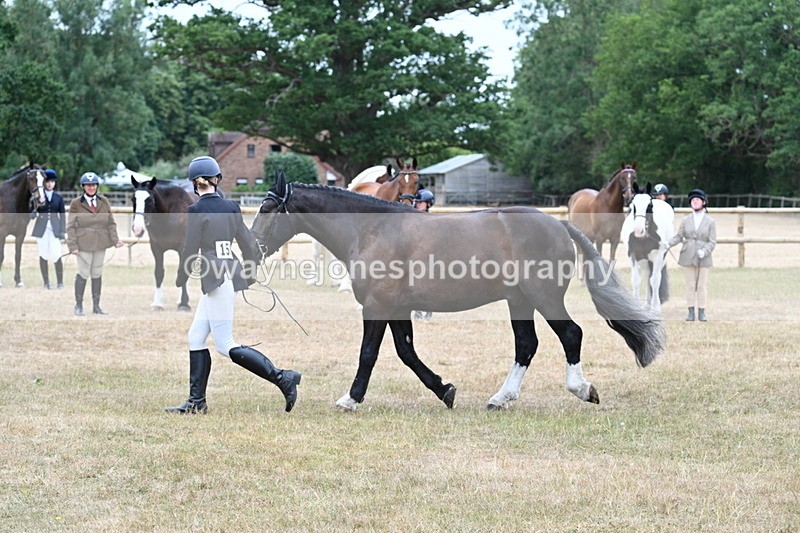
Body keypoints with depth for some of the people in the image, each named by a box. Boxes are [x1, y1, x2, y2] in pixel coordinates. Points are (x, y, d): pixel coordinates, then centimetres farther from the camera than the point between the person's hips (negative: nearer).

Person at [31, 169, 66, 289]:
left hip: (55, 229, 0)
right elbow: (33, 213, 3)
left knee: (57, 256, -8)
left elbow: (63, 215, 6)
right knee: (43, 256, 3)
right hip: (41, 228, 0)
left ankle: (60, 282, 2)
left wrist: (62, 232, -1)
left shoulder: (59, 197, 7)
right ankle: (46, 282, 10)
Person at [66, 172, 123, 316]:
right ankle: (78, 305, 10)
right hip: (84, 244, -4)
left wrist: (115, 239, -5)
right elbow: (71, 227, -6)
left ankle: (96, 306, 17)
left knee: (97, 274, 10)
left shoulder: (104, 201, 5)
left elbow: (111, 223, 7)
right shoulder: (76, 204, -5)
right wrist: (73, 246, -13)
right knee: (83, 274, -2)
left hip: (101, 244, 4)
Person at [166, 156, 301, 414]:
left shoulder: (197, 211, -11)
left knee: (225, 346, -5)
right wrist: (251, 273, 27)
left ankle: (282, 378, -12)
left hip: (215, 279, -8)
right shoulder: (231, 207, 8)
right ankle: (196, 401, 13)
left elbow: (190, 249, -9)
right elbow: (247, 242, 13)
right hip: (232, 274, 8)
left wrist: (181, 278, 7)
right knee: (196, 337, 13)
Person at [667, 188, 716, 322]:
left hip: (703, 258, -1)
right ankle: (691, 312, 8)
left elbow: (712, 242, -3)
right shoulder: (686, 220, 7)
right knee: (690, 285, 4)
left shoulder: (711, 222, 2)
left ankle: (702, 312, 8)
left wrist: (705, 251, -20)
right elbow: (678, 237, 6)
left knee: (702, 285, 2)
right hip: (688, 256, 1)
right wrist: (668, 244, -11)